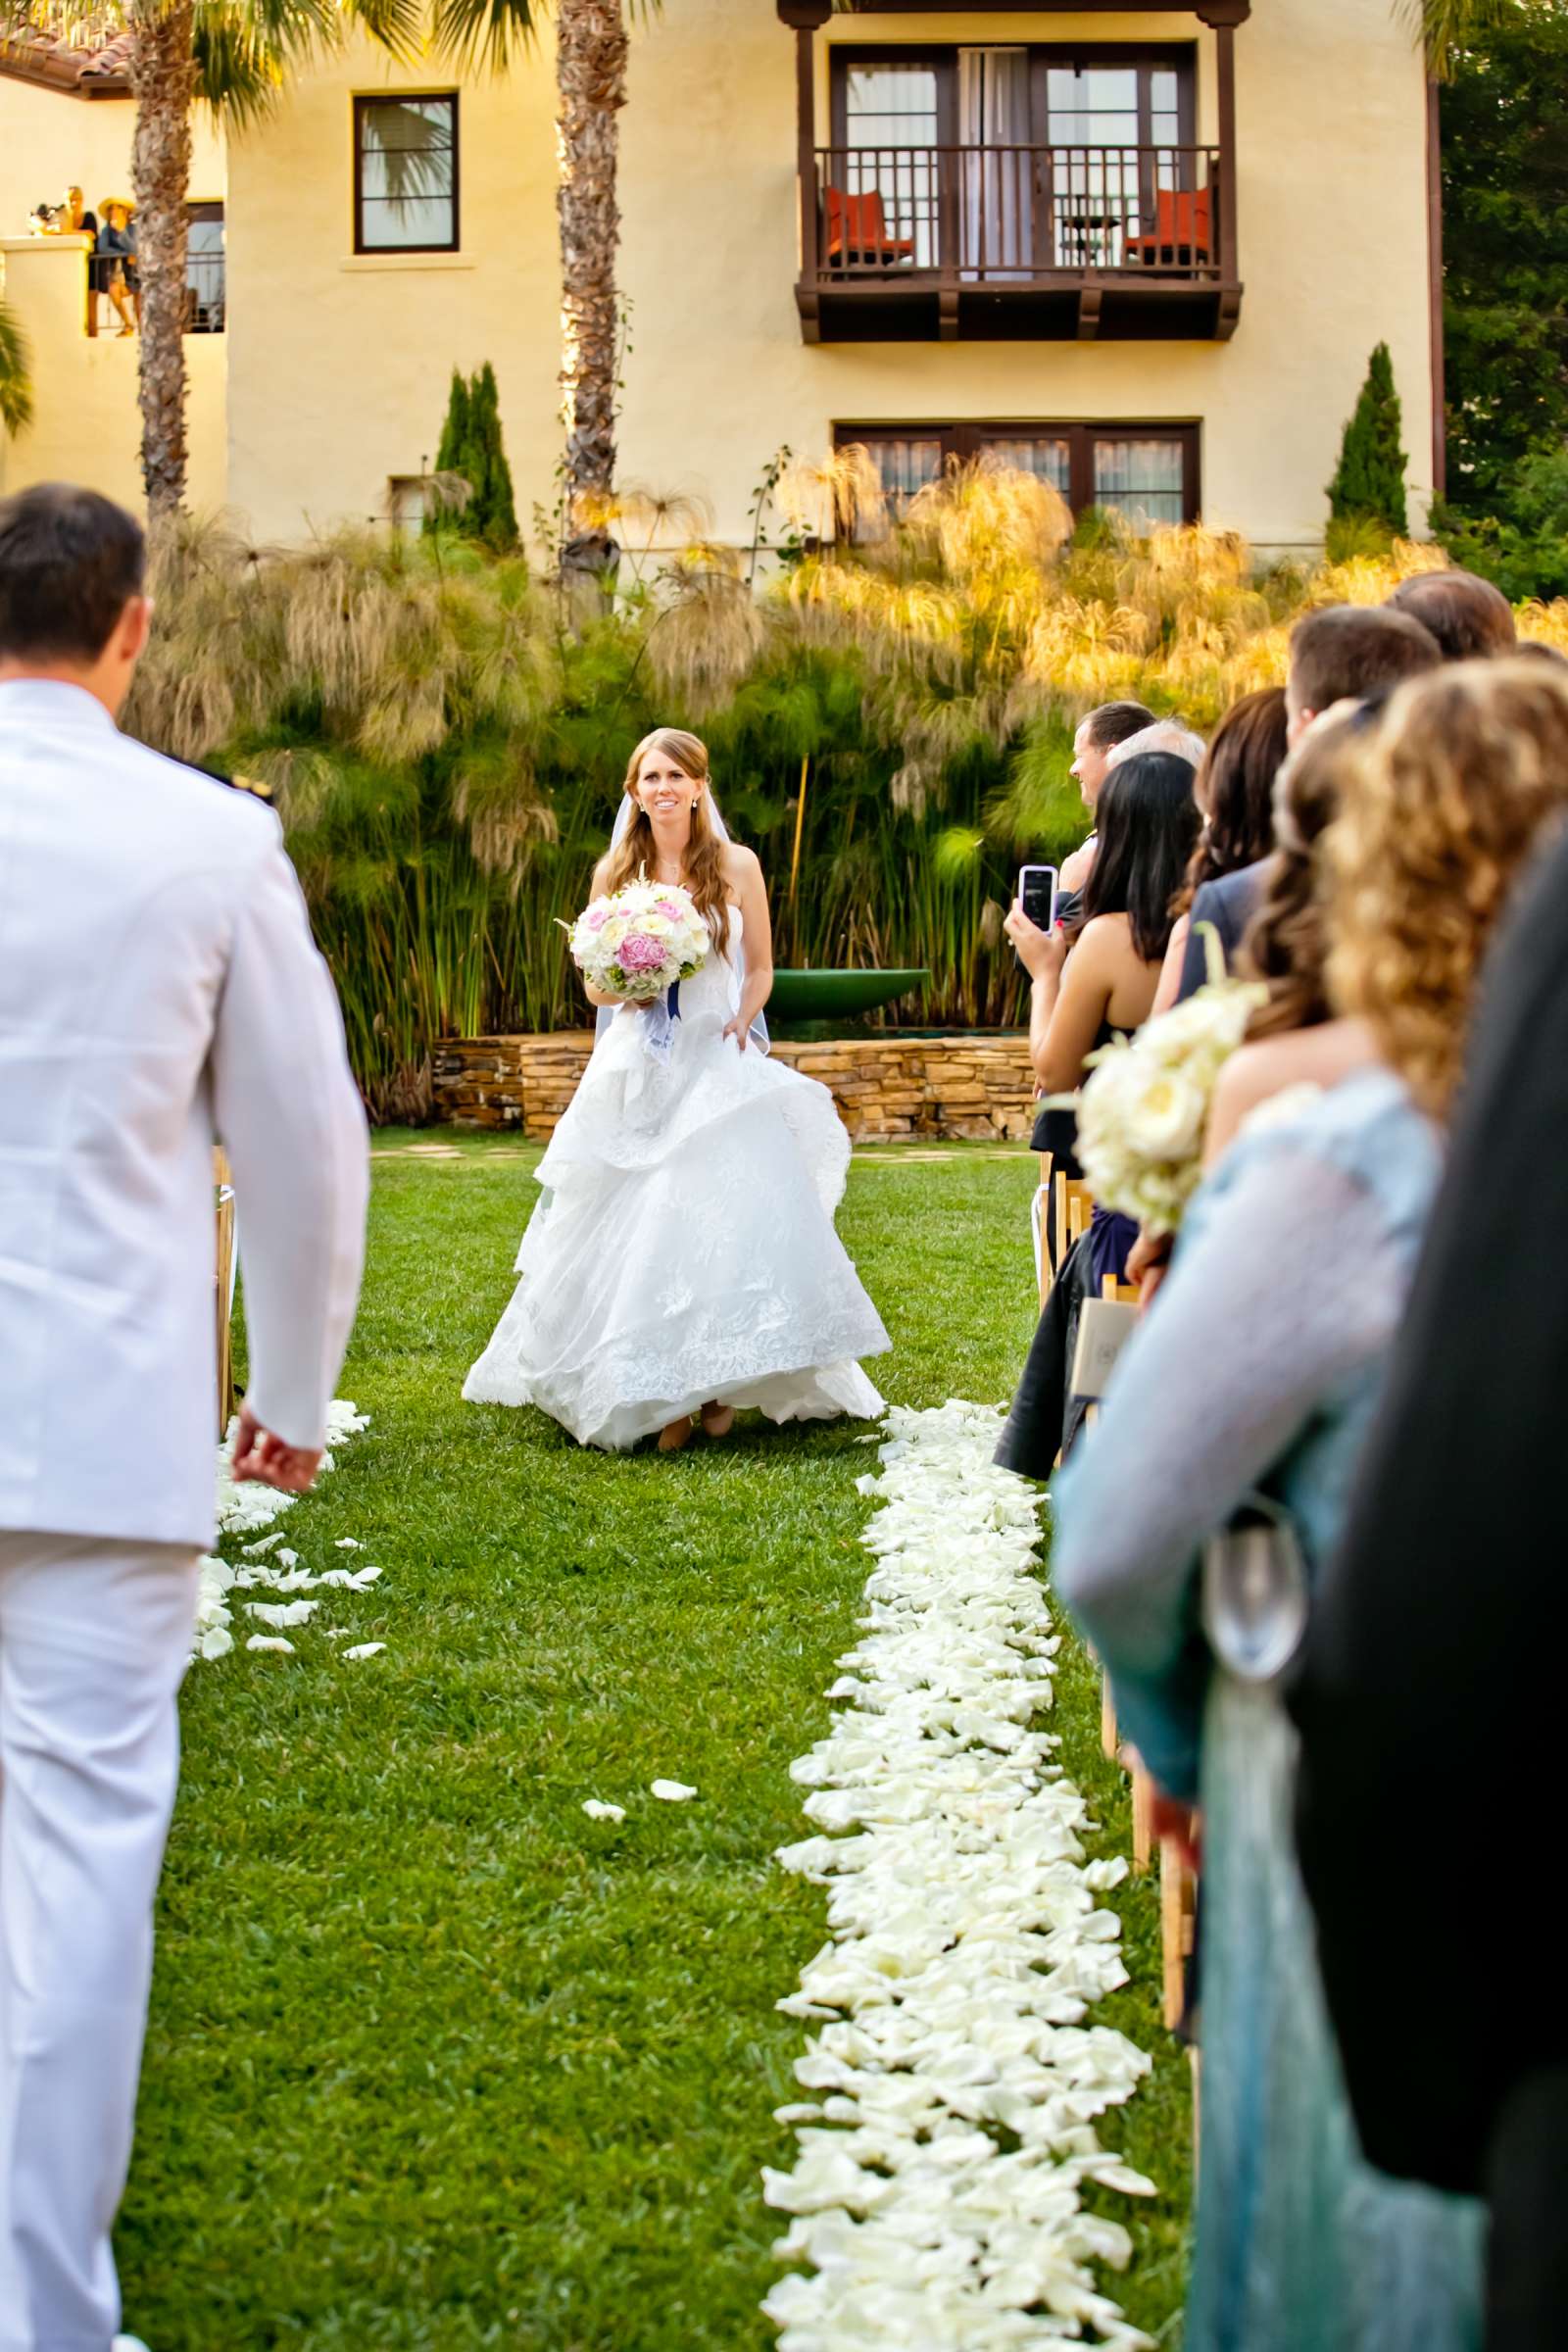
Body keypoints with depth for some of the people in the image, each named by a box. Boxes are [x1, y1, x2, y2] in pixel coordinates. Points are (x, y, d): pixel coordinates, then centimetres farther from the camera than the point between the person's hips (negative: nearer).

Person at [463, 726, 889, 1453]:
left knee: (726, 1214, -9)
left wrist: (740, 1026, -8)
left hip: (719, 1067, -1)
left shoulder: (736, 866, 3)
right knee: (635, 1224, -4)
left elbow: (760, 969, 10)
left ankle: (718, 1385, 2)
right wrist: (624, 989, -11)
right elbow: (596, 985, 11)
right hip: (637, 1067, 1)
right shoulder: (614, 871, 7)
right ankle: (653, 1393, 4)